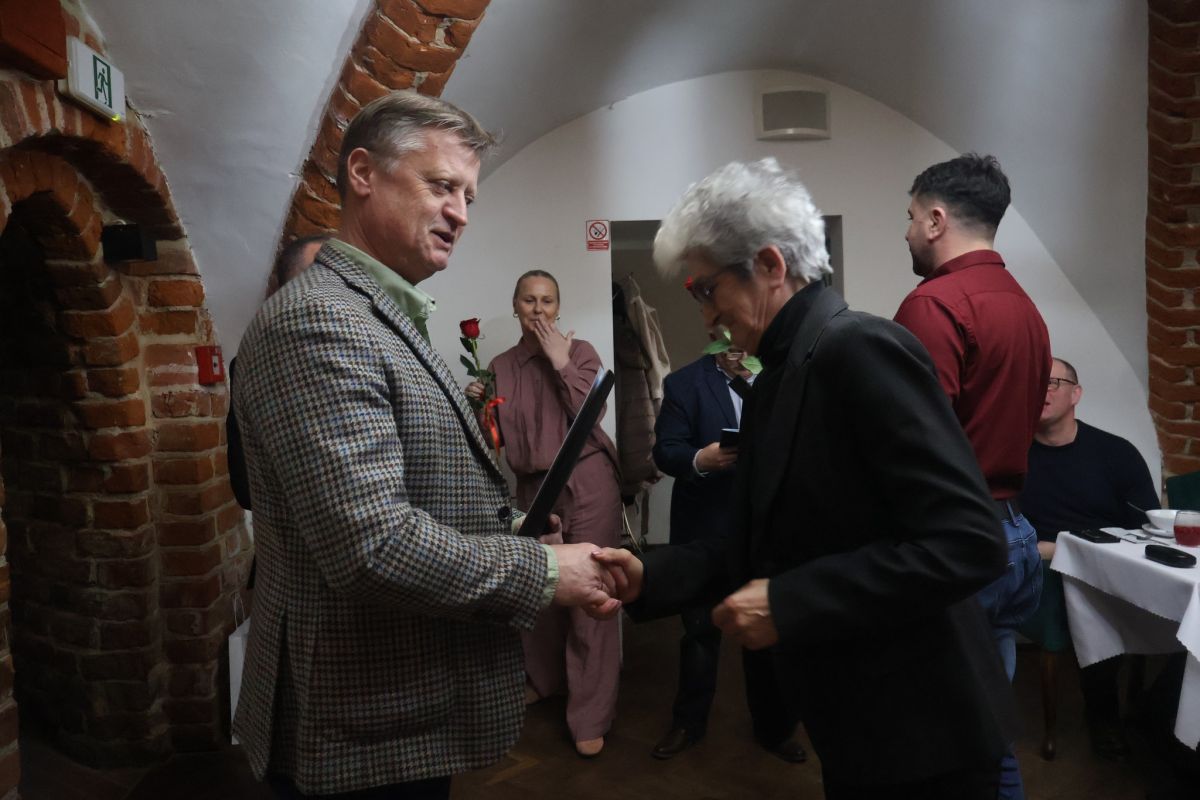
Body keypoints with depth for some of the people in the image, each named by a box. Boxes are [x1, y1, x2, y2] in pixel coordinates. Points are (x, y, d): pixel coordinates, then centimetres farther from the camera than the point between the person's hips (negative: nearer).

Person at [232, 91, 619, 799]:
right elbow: (373, 547, -28)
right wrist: (541, 570, -18)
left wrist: (505, 529, 2)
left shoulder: (388, 319, 12)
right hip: (369, 736, -9)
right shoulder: (317, 321, -21)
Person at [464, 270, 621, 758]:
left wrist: (560, 361, -13)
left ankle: (591, 716, 3)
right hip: (533, 487, 4)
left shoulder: (580, 352, -1)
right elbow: (496, 439, 10)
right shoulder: (501, 366, 8)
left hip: (587, 483, -4)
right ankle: (545, 679, 36)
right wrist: (478, 407, -8)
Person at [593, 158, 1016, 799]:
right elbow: (768, 543, 10)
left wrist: (787, 604, -24)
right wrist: (650, 577, -3)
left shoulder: (860, 349, -19)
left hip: (916, 730, -8)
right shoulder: (777, 379, 8)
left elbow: (967, 543, -25)